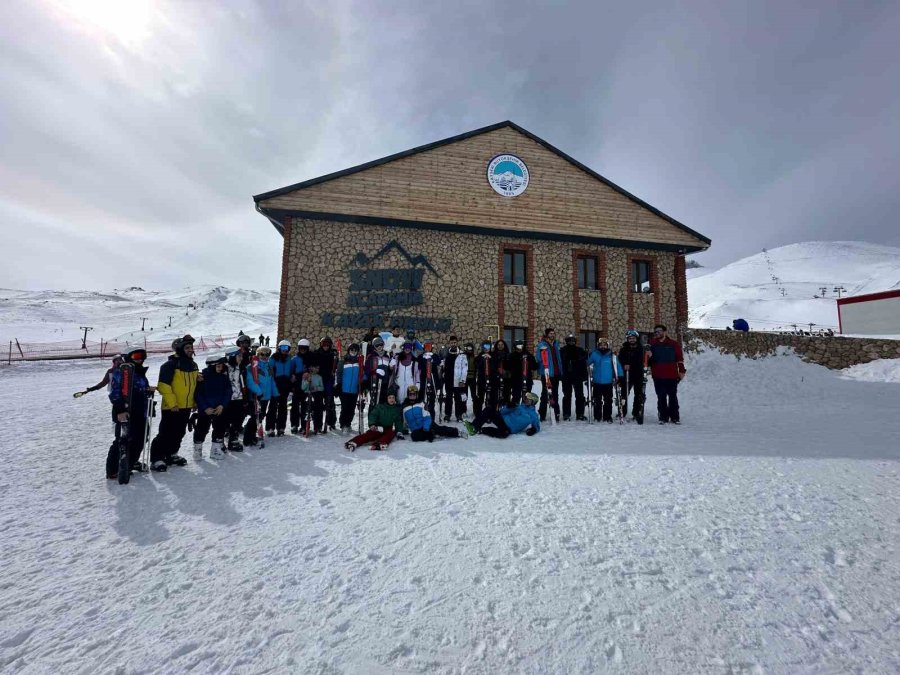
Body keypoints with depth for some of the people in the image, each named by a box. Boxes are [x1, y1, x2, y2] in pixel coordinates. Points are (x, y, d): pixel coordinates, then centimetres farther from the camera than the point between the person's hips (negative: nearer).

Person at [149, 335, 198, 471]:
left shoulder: (193, 365, 11)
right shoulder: (170, 365, -14)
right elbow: (163, 385, -17)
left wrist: (194, 402, 16)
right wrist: (172, 403, -19)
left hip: (186, 407, 7)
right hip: (171, 408, -7)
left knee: (179, 433, 16)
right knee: (165, 434, -2)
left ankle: (171, 455, 31)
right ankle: (156, 458, 10)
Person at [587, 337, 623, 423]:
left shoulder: (612, 356, -3)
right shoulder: (594, 354, -3)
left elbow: (618, 366, 3)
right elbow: (587, 364, 6)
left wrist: (618, 377, -2)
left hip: (608, 383, 0)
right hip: (597, 382, 0)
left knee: (608, 401, 7)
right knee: (597, 401, 9)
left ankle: (608, 417, 18)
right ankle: (597, 417, 20)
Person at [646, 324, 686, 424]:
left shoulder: (674, 344, 3)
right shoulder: (652, 344, 8)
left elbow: (680, 358, 6)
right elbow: (648, 360, 13)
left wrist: (681, 371, 1)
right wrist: (648, 356, -9)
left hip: (672, 375, -1)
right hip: (658, 376, 1)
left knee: (673, 396, 8)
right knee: (661, 397, 5)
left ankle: (675, 417, 18)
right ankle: (663, 417, 13)